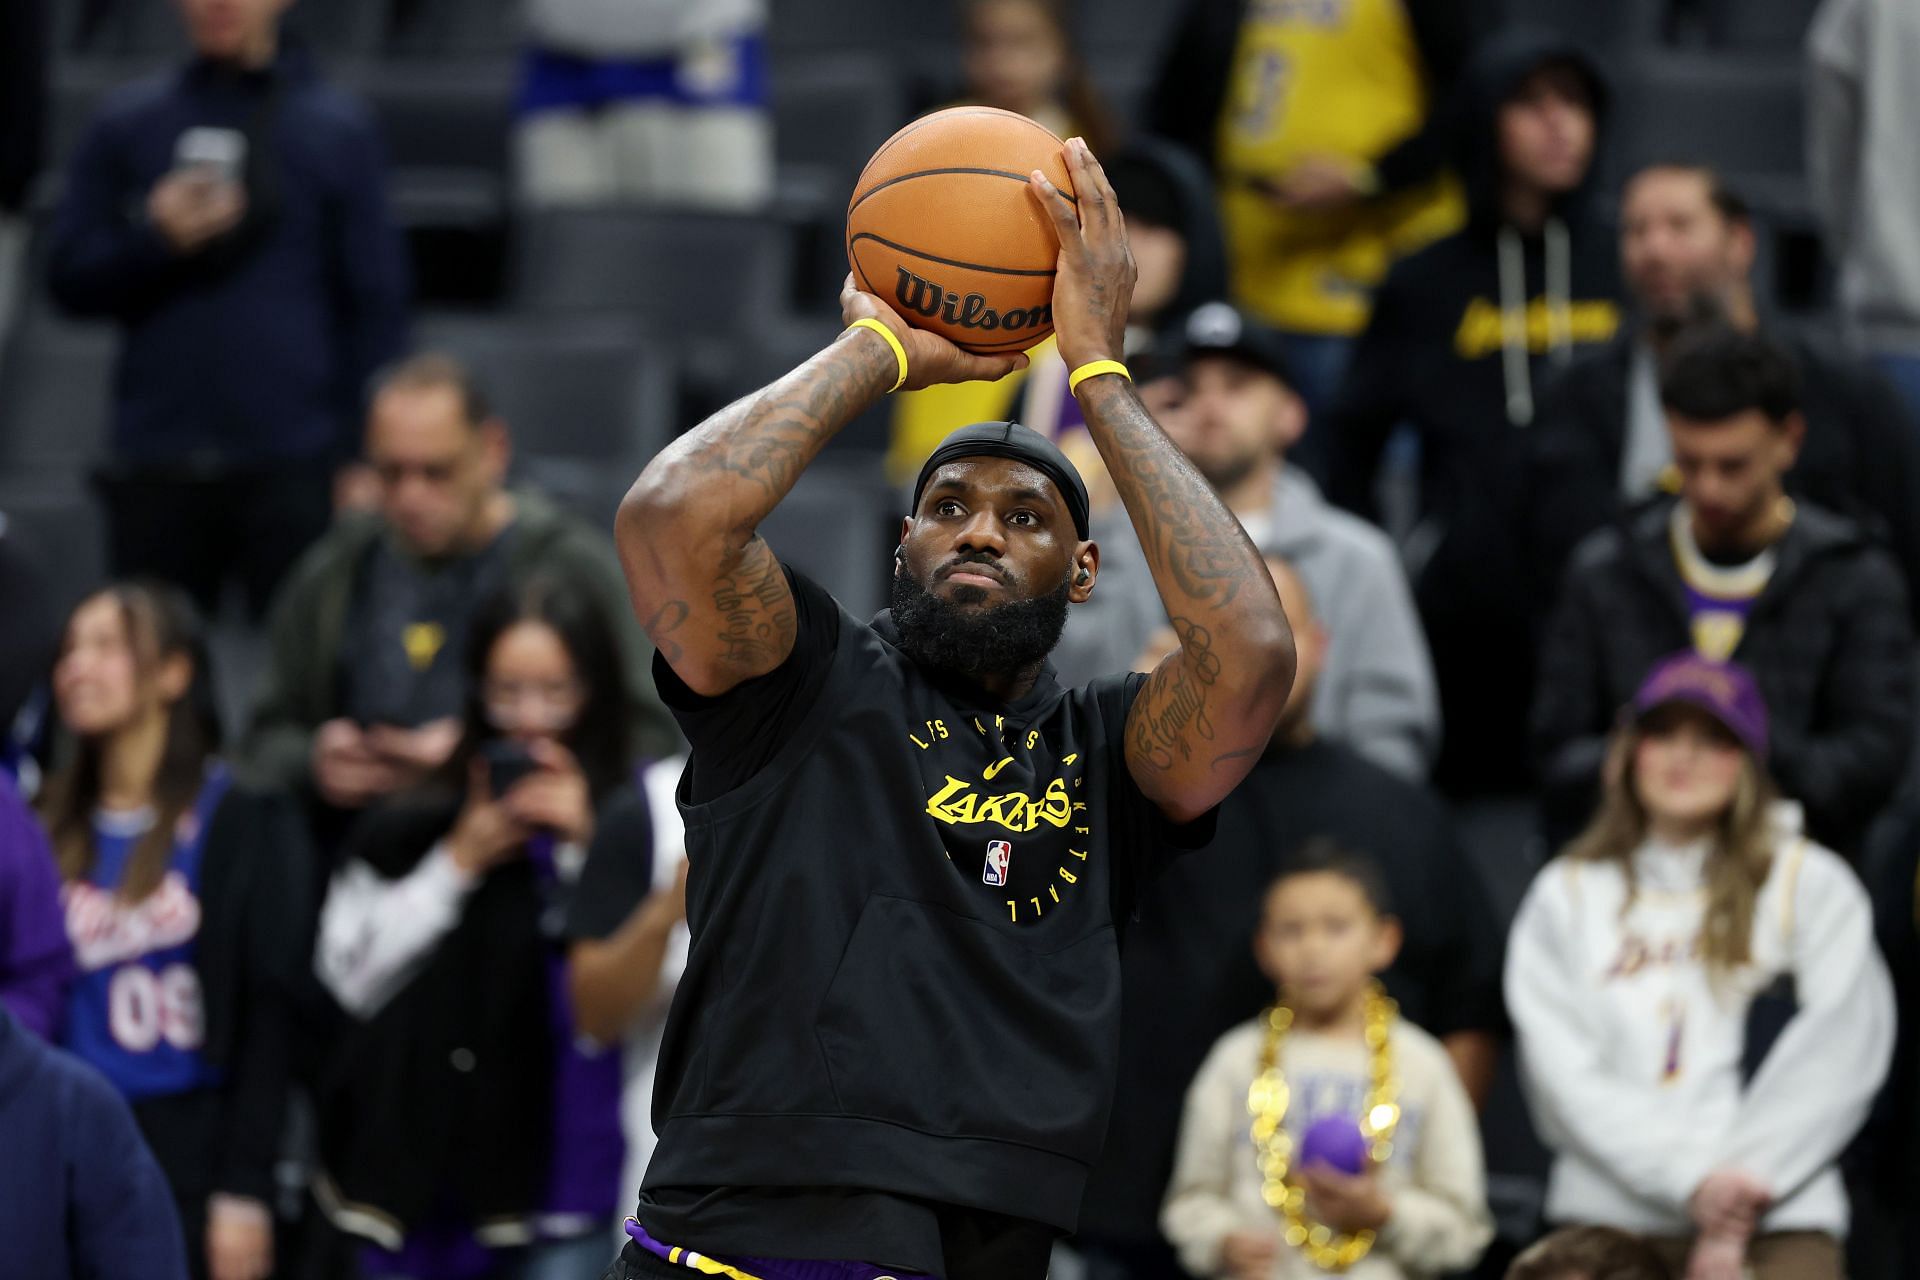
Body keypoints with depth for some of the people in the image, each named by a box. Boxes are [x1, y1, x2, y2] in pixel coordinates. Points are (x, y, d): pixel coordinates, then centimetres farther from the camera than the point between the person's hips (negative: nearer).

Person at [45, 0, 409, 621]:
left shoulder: (339, 129, 7)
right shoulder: (127, 124, 11)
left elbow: (376, 306, 6)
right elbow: (69, 278, 9)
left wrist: (372, 462, -1)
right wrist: (155, 239, -10)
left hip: (293, 467, -2)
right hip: (158, 470, 2)